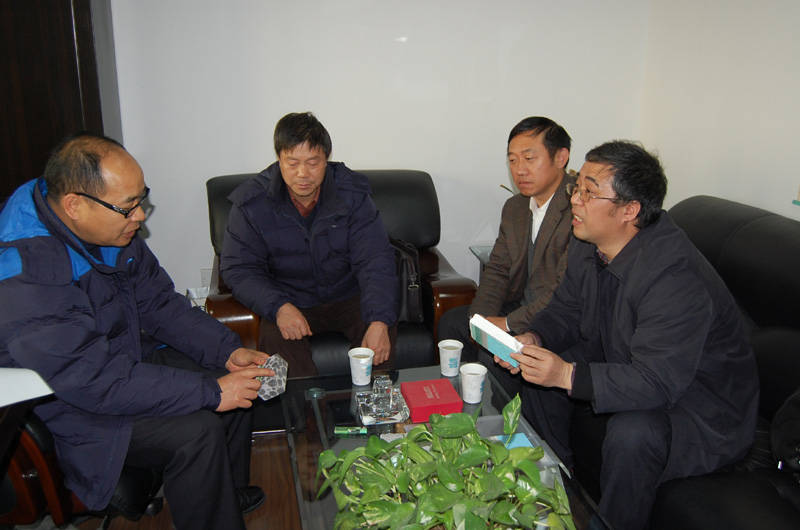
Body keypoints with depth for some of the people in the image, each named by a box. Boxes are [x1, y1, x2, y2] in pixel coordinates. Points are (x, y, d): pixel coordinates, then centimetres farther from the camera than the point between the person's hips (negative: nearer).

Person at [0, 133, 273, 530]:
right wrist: (209, 392, -30)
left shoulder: (114, 231, -6)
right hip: (69, 404, -8)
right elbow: (96, 381, -33)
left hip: (129, 356, 8)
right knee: (196, 429, -24)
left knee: (237, 381, -3)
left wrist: (227, 350, -10)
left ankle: (231, 492, 19)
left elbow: (160, 304, 3)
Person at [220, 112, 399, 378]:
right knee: (276, 337, -30)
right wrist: (278, 307, -30)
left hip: (348, 297, 1)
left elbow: (375, 261, -19)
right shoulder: (252, 202, -11)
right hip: (289, 303, 0)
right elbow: (238, 268, -10)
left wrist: (379, 321, -36)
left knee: (384, 332, -25)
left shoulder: (351, 194, -11)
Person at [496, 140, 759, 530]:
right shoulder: (587, 243, -7)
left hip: (701, 401, -8)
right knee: (537, 369, 0)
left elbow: (657, 383, -37)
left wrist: (568, 374, -43)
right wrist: (534, 338, -17)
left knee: (633, 433, -36)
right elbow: (566, 311, 4)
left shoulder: (674, 276, -34)